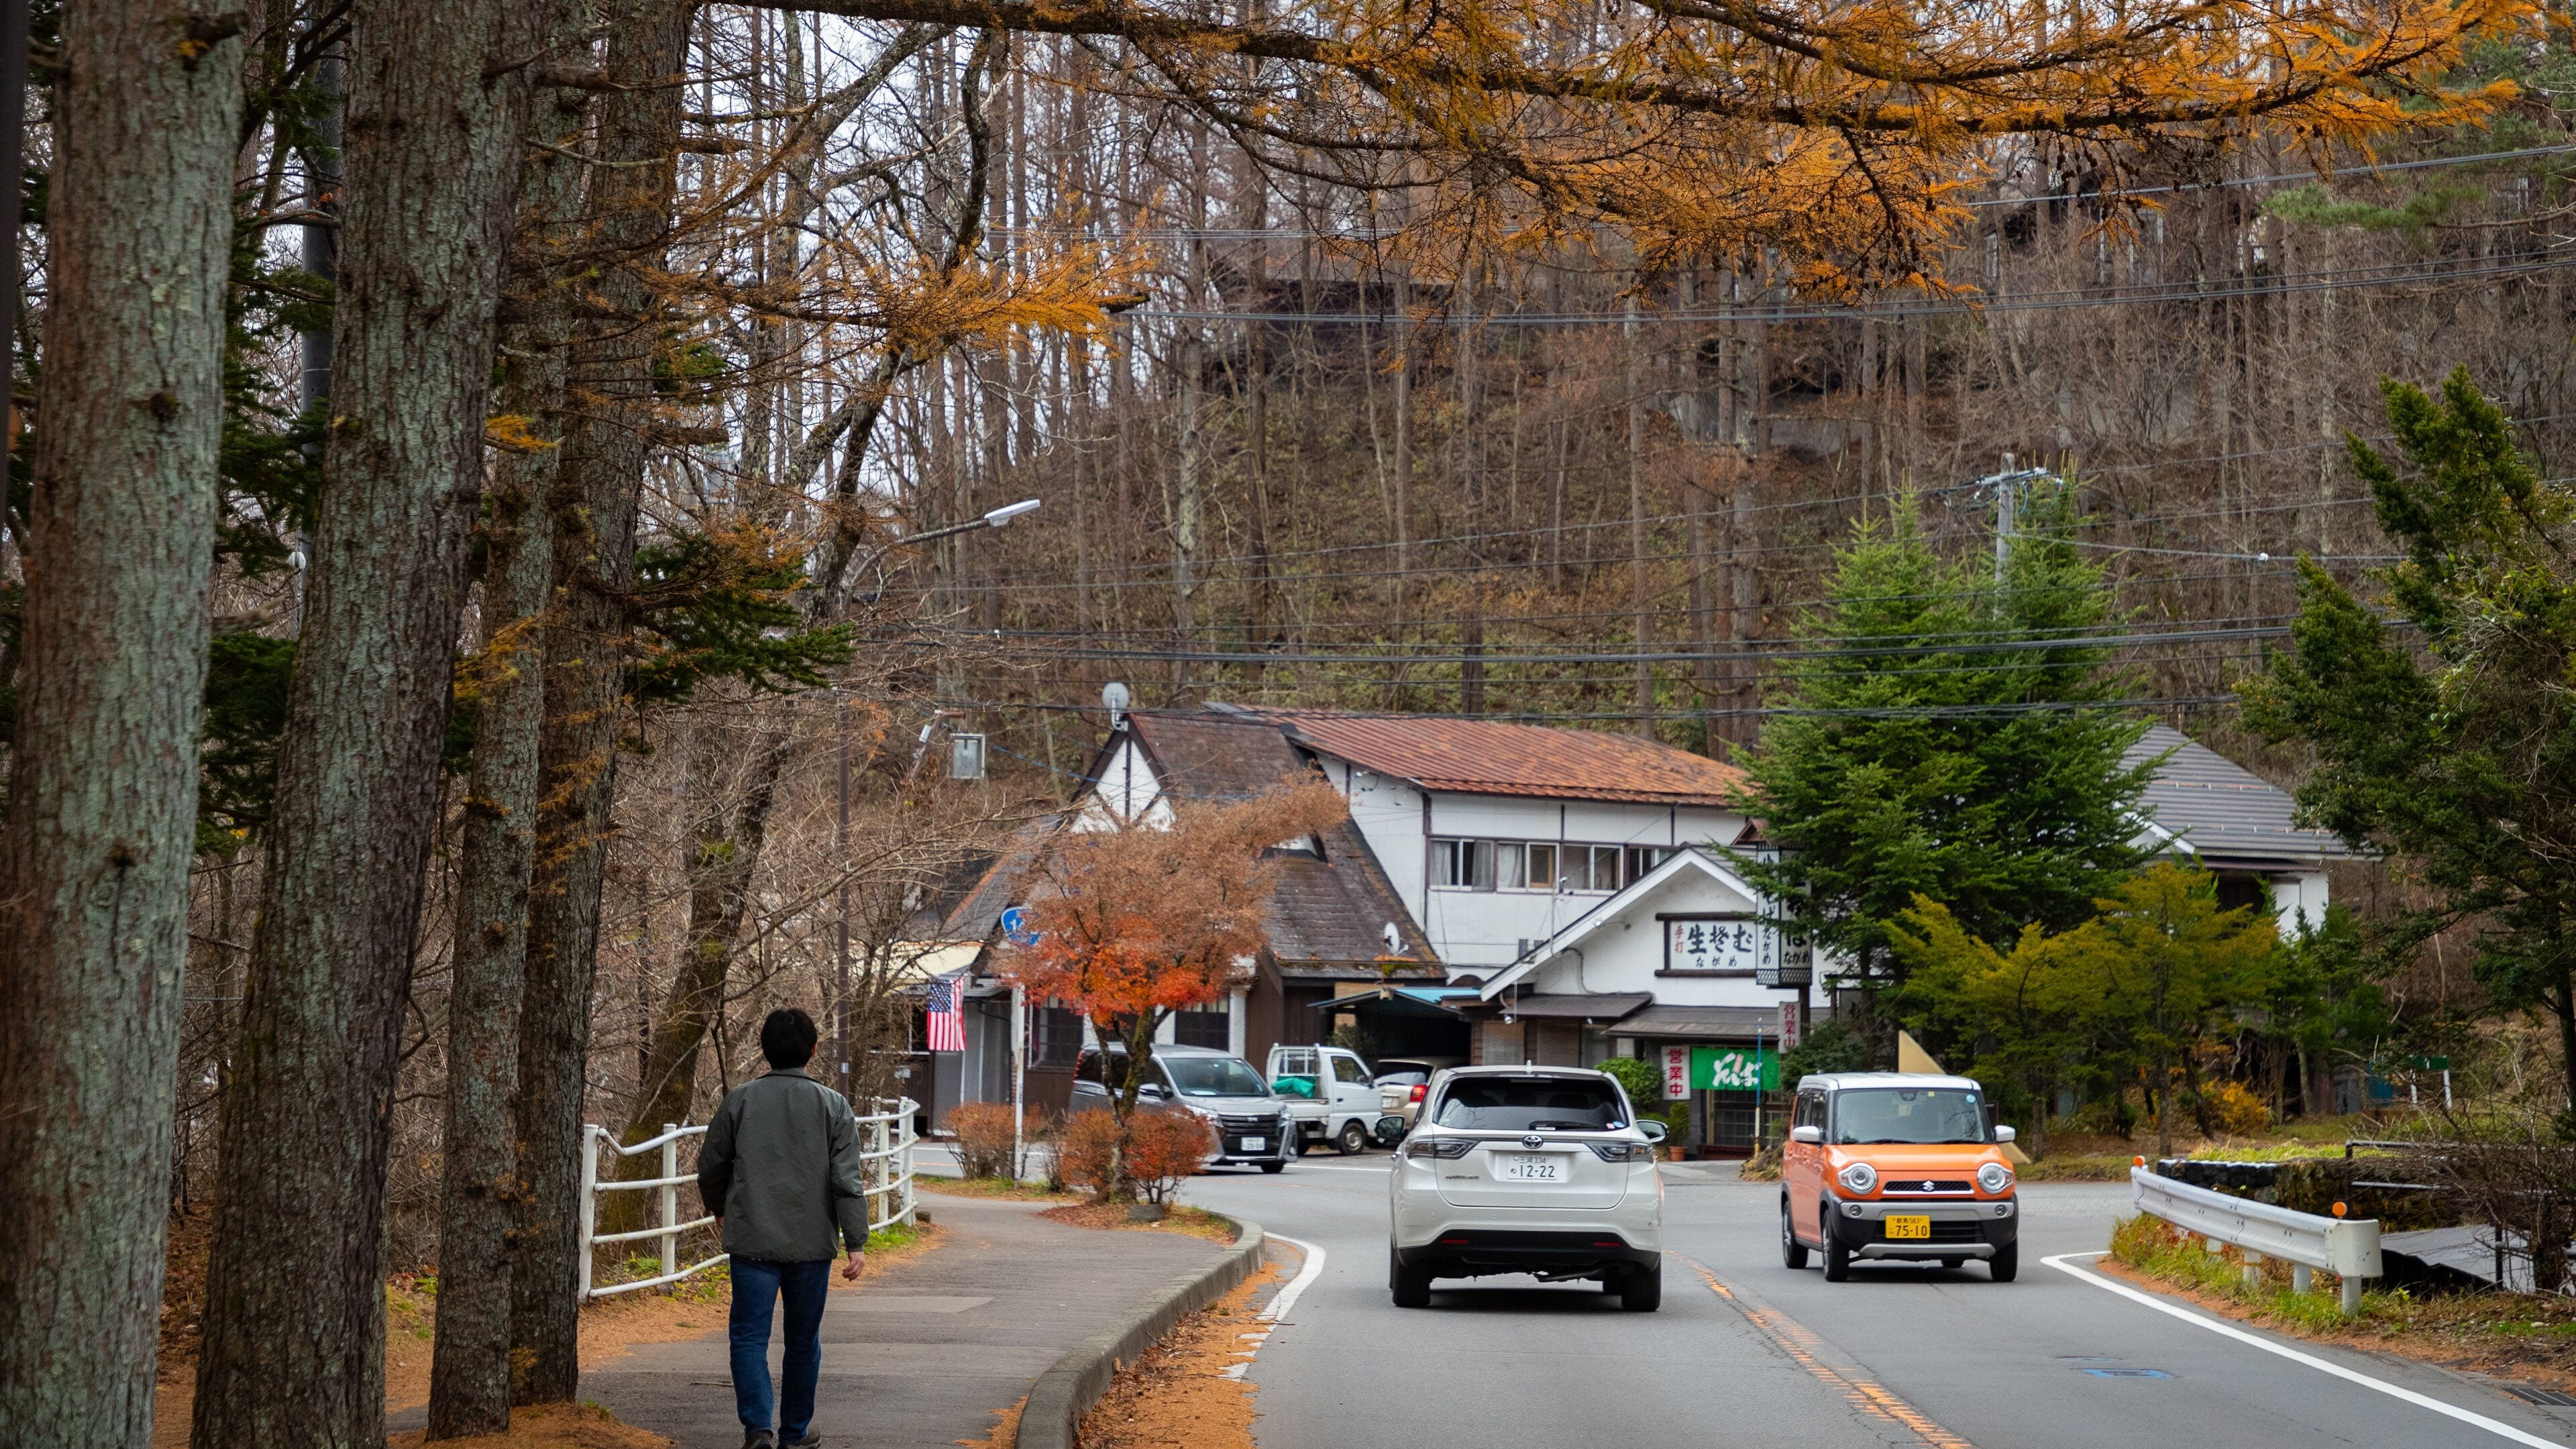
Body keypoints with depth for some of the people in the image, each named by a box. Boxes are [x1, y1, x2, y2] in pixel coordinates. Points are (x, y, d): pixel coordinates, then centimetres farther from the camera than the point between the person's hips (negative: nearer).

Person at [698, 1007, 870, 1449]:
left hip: (753, 1242, -1)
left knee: (749, 1336, 2)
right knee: (803, 1340, 14)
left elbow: (711, 1166, 7)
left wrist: (719, 1209, 27)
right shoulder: (833, 1106, -2)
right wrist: (857, 1244, -6)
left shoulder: (740, 1100, -1)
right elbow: (847, 1180, -7)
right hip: (812, 1244, 1)